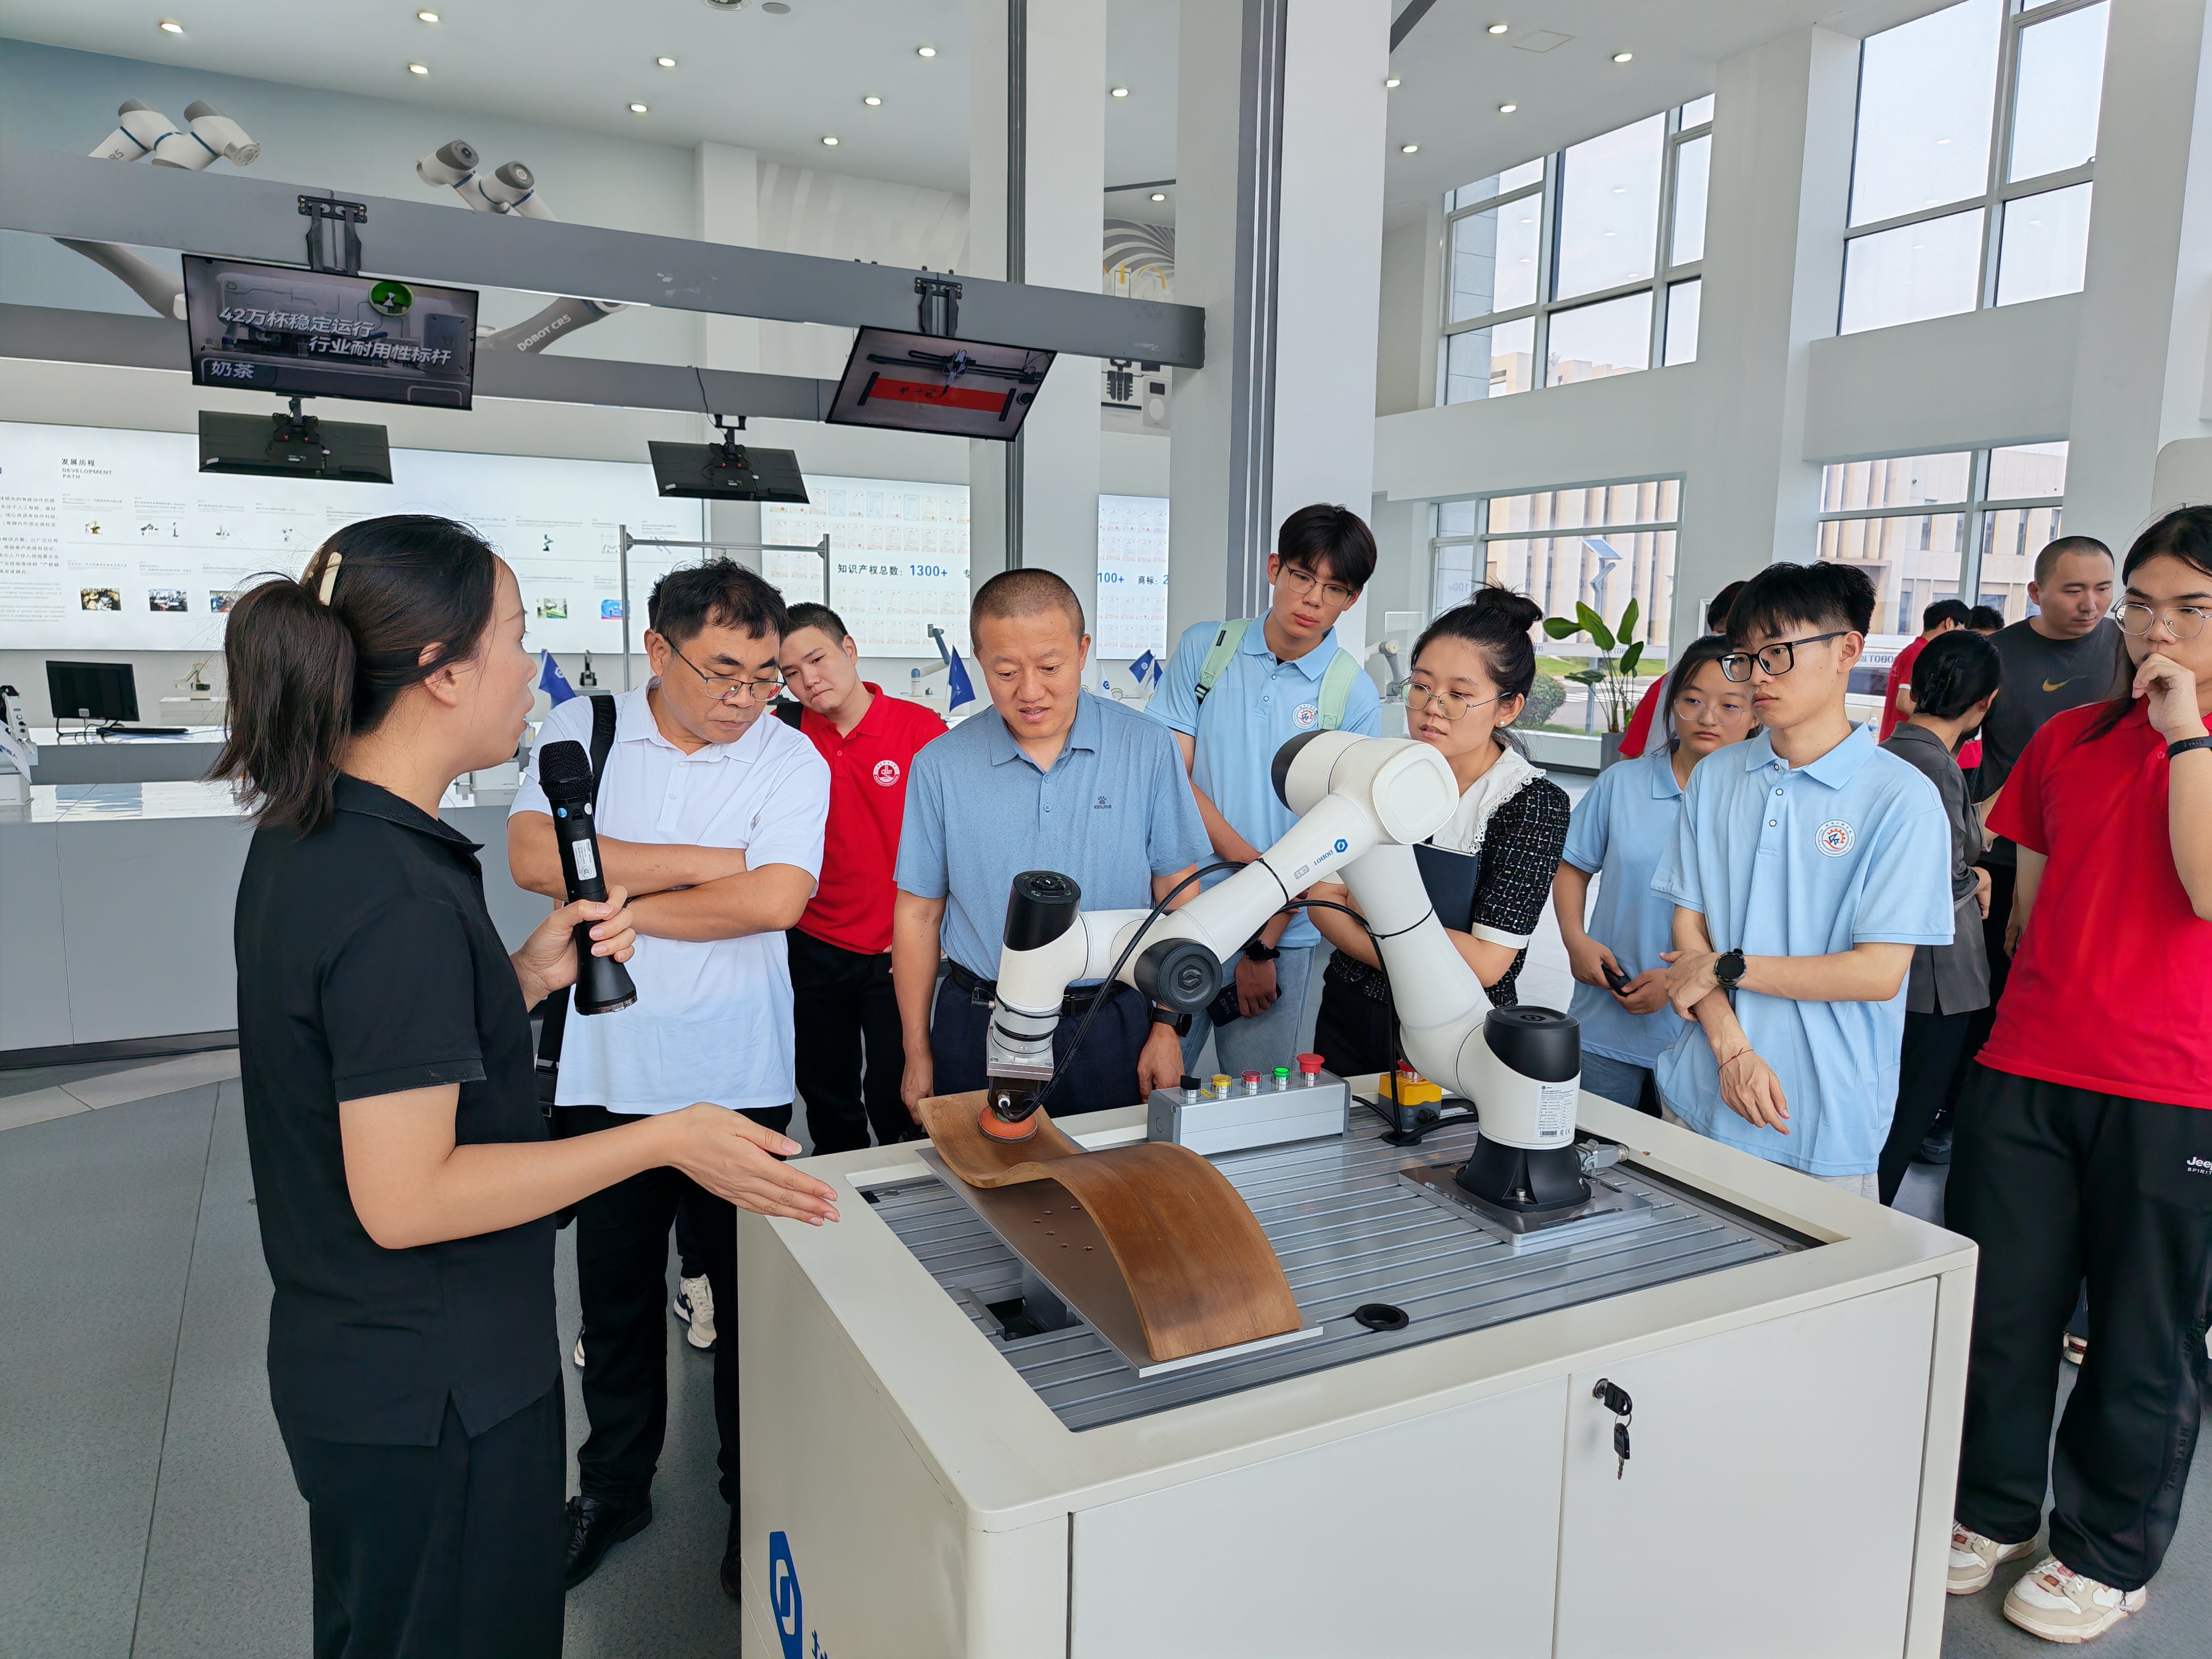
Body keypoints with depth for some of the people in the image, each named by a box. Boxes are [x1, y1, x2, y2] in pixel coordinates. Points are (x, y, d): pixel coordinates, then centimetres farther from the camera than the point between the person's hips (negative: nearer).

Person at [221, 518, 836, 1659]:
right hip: (434, 1395, -9)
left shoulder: (308, 835, 2)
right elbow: (404, 1198, -28)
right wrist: (669, 1140, -24)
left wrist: (528, 975, -2)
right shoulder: (399, 899, -29)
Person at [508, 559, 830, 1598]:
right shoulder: (579, 732, 0)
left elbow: (775, 899, -19)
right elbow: (534, 856, -14)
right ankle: (613, 1489, 39)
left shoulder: (791, 759, -6)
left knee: (752, 1294, 11)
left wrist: (615, 904, -11)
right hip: (604, 1074, 2)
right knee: (615, 1295, 18)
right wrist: (704, 862, -15)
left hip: (737, 1081, -2)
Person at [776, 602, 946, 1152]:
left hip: (897, 955, -3)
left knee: (896, 1102, 5)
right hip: (815, 952, 3)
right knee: (827, 1100, 17)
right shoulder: (787, 732, 0)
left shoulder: (921, 728, -8)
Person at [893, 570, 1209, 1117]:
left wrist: (1167, 1027, -2)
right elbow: (918, 914, 3)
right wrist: (917, 1056, 4)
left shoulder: (1149, 749, -4)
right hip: (977, 1030, 1)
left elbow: (1178, 897, 1)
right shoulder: (941, 767, -2)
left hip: (1112, 1029, 0)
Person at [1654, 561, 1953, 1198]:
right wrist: (1731, 1049, -10)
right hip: (1702, 1097, 4)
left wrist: (1729, 967, -10)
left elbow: (1879, 972, -12)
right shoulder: (1715, 779, 5)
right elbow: (1689, 928, 2)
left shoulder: (1902, 798, -9)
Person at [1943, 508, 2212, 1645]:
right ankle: (1991, 1509, 33)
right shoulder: (2069, 739, 9)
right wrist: (2022, 1012, 14)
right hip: (2027, 1069, 4)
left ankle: (2107, 1553, 31)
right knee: (1999, 1306, 12)